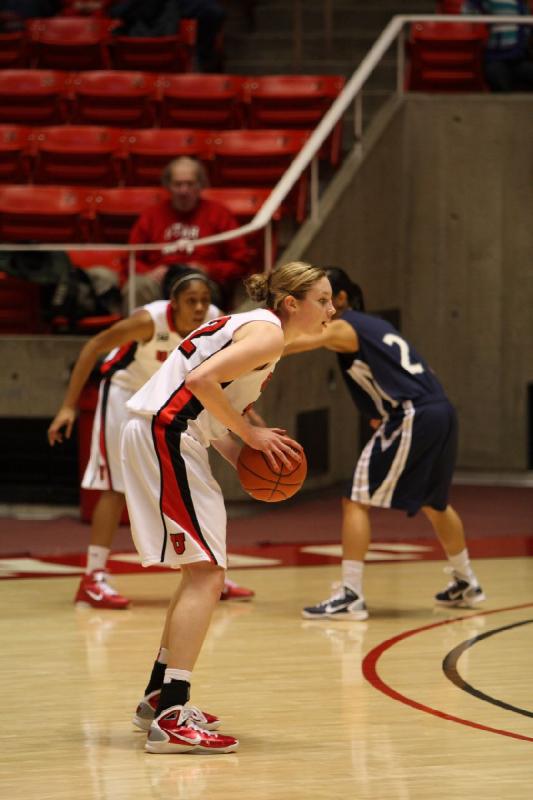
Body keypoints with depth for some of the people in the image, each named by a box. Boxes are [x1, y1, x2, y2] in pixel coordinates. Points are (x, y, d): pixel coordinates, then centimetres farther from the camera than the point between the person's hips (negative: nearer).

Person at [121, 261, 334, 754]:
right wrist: (249, 434, -15)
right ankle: (170, 718, -19)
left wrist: (243, 455, 7)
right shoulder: (267, 333, -10)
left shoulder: (255, 330, 21)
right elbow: (201, 380, -25)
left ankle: (160, 697, 26)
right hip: (166, 437, -11)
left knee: (202, 572, 19)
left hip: (164, 437, 11)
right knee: (207, 573, -12)